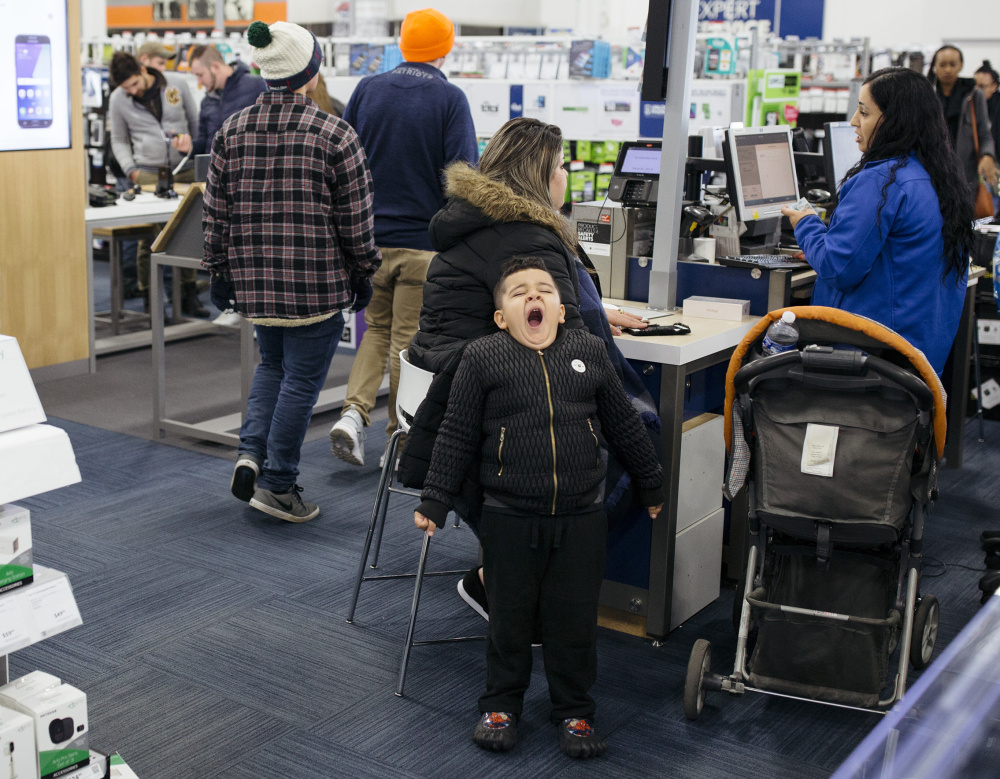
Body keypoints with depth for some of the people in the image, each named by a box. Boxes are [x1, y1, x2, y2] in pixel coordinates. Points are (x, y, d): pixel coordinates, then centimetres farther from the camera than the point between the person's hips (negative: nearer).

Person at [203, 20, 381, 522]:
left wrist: (220, 270, 15)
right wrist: (362, 272, 5)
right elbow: (355, 218, -6)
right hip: (317, 283, -5)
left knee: (272, 364, 24)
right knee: (302, 379, 5)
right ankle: (277, 484, 11)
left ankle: (252, 452, 9)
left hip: (252, 278, 5)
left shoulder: (231, 132, 4)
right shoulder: (335, 136, -9)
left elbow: (216, 212, 7)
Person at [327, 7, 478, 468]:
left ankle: (354, 413, 3)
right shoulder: (450, 99, -8)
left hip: (369, 236, 4)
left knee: (378, 329, 20)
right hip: (423, 241, -3)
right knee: (408, 340, 7)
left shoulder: (368, 89, 4)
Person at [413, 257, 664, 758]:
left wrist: (650, 485, 22)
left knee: (575, 618, 9)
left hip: (580, 518, 2)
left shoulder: (589, 352, 4)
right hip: (509, 519, -1)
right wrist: (434, 502, 0)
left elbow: (624, 425, 14)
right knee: (509, 614, 11)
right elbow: (457, 436, 0)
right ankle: (501, 704, 31)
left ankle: (574, 711, 28)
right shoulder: (482, 358, -4)